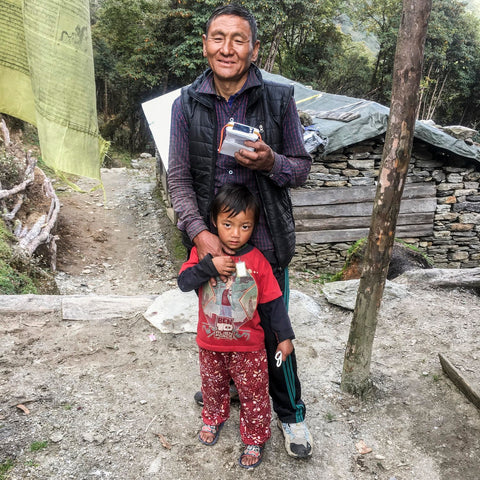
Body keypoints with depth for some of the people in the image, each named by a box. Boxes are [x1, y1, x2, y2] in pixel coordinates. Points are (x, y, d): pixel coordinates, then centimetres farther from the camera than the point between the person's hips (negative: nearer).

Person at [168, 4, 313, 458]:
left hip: (265, 242, -1)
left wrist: (271, 162, -23)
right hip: (209, 242, 2)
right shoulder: (186, 105, -2)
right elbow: (178, 178, -3)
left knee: (273, 331, 10)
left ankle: (290, 413, 34)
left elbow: (302, 166, 0)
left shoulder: (279, 99, -6)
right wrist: (199, 233, -17)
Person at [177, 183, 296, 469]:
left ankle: (255, 440, 35)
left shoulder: (257, 261, -14)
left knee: (254, 395, 11)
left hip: (248, 347, -2)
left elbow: (273, 302, -7)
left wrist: (285, 336, -4)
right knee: (213, 387, 25)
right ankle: (214, 419, 54)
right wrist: (210, 266, -34)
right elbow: (184, 282, -20)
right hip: (210, 344, 2)